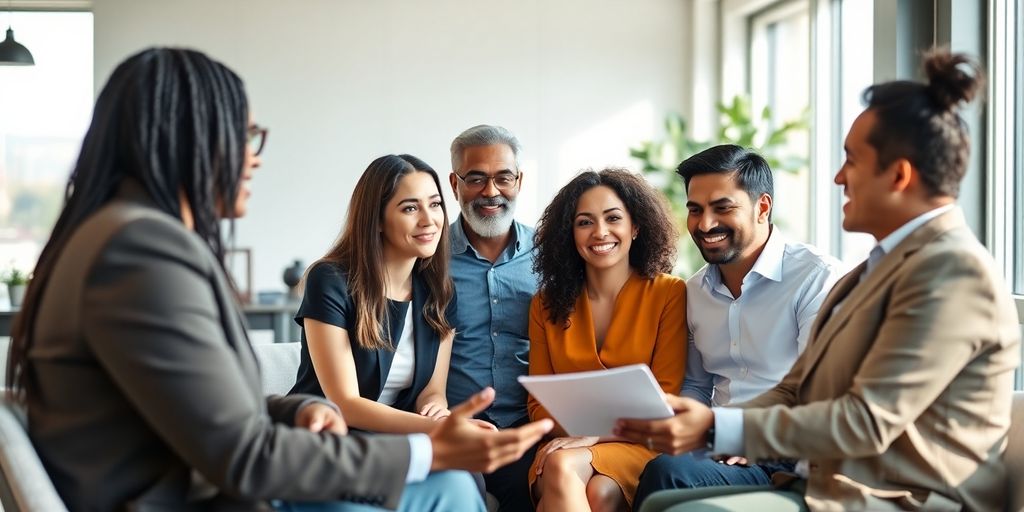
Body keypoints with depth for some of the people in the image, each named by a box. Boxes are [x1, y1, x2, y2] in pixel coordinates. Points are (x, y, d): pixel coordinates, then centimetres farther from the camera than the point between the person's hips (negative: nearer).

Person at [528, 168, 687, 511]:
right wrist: (573, 431, -13)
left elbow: (664, 398, -3)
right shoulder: (546, 304, 10)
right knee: (560, 470, -34)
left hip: (635, 444, -2)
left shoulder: (669, 294, 0)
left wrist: (594, 435, -17)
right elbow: (539, 400, 10)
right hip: (567, 445, 2)